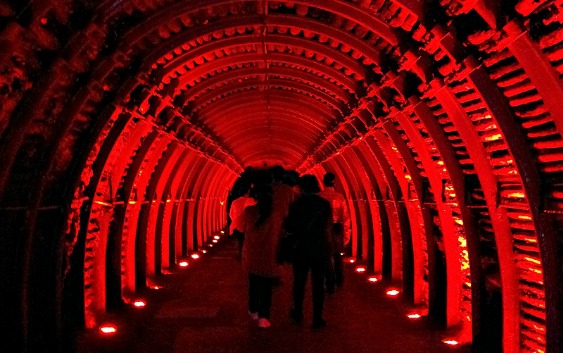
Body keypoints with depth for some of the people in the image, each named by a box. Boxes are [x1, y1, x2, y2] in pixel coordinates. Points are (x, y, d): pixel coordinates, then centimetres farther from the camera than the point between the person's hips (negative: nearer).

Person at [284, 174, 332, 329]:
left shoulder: (296, 204, -9)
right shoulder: (325, 204, -6)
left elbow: (288, 227, -6)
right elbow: (328, 227, 4)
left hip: (301, 249, 0)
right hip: (320, 249, 0)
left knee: (299, 282, 15)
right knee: (318, 284, 5)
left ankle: (298, 314, 27)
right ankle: (317, 319, 7)